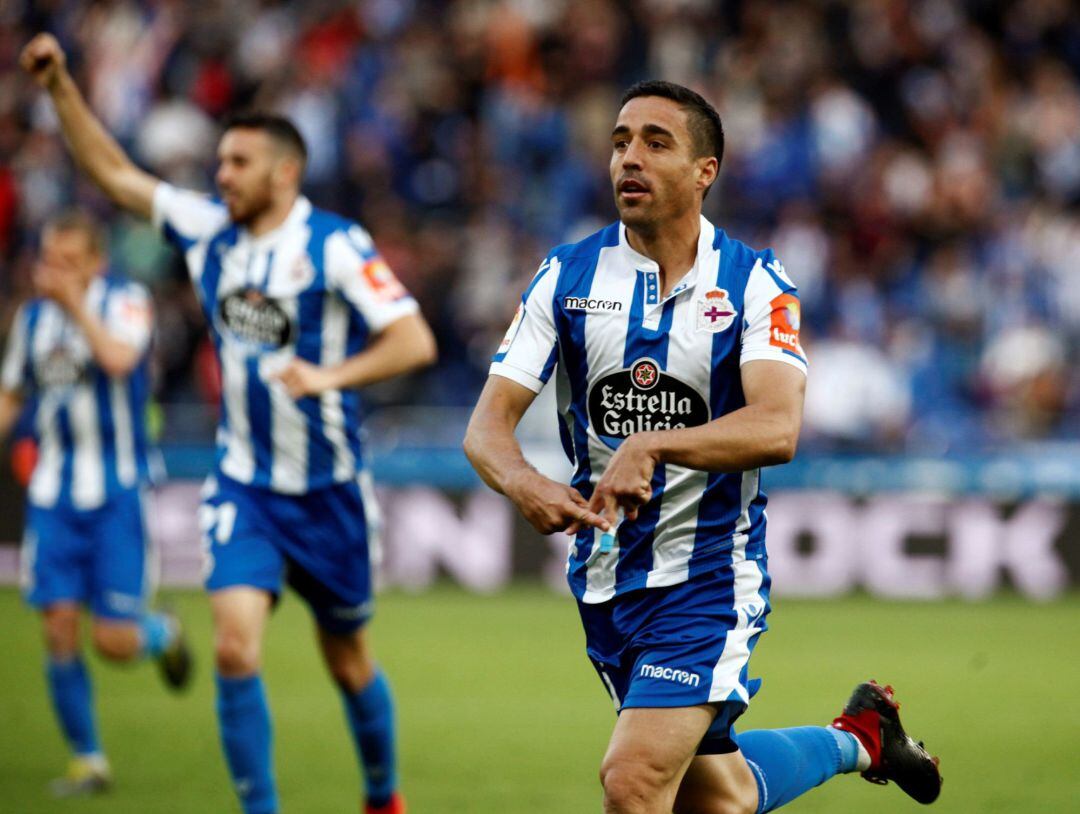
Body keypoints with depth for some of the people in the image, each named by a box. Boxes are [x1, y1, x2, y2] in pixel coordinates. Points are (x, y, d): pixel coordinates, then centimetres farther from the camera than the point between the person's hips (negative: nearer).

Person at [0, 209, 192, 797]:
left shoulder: (125, 301, -7)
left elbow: (119, 359, -27)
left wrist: (75, 304, -26)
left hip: (116, 490, -4)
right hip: (54, 492, 4)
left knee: (115, 641, -6)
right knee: (59, 629, -5)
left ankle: (163, 634, 30)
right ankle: (86, 760, 8)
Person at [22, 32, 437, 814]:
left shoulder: (336, 246, -16)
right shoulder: (210, 231, 1)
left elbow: (415, 341, -23)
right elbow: (116, 173, 8)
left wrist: (331, 375, -37)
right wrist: (59, 85, 0)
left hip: (328, 491, -3)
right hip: (243, 486, 3)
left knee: (350, 664, 11)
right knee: (235, 648, -14)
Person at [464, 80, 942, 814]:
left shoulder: (754, 284, -9)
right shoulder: (567, 277, 0)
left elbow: (777, 428, -25)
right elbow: (488, 426, -6)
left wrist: (651, 447, -38)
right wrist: (525, 484, -28)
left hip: (709, 574, -4)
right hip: (605, 579, 4)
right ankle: (857, 739, 42)